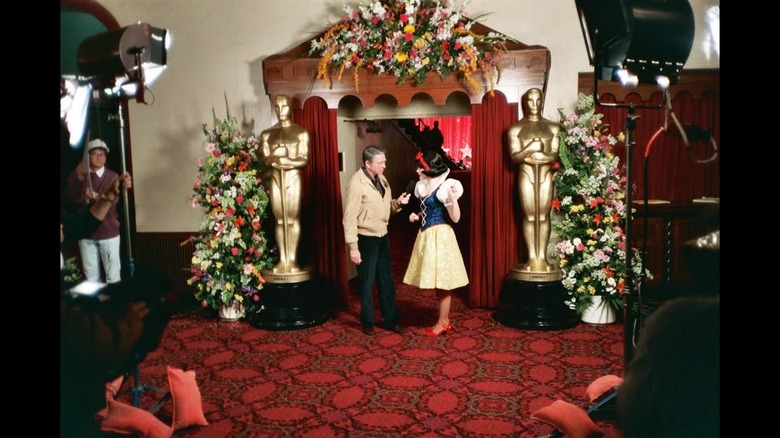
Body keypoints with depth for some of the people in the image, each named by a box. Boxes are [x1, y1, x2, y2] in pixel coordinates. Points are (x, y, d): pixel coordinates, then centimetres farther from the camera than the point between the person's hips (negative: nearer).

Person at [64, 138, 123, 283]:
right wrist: (78, 178, -24)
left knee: (113, 276, 0)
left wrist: (96, 197, -35)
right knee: (91, 278, 7)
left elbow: (112, 200, -14)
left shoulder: (112, 177, 0)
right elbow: (69, 198, -9)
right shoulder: (78, 177, 7)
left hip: (108, 232, -2)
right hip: (86, 233, 2)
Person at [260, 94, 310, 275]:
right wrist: (275, 155, -17)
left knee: (293, 219, -3)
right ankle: (282, 259, 7)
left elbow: (304, 160, -6)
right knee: (279, 220, 3)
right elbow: (265, 160, 4)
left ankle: (293, 259, 1)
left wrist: (280, 159, -13)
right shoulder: (267, 134, 10)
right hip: (276, 178, 3)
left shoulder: (300, 132, 1)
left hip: (293, 178, -3)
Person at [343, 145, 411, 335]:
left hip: (383, 237, 7)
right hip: (366, 239, -7)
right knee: (367, 283, 6)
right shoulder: (357, 183, -17)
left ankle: (391, 320, 26)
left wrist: (398, 203, -6)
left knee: (386, 280, 14)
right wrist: (353, 246, -21)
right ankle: (367, 323, 21)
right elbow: (350, 217, -19)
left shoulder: (382, 180, 7)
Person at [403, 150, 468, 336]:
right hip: (426, 234, 8)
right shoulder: (422, 186, 9)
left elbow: (455, 218, -14)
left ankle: (442, 322, 9)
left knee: (442, 280, 0)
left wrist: (453, 198, -28)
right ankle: (444, 320, 22)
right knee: (436, 280, 13)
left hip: (439, 235, -8)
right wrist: (417, 216, 5)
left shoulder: (444, 187, -15)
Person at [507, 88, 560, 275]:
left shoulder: (553, 127, 8)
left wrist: (533, 155, -9)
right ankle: (532, 258, 5)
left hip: (546, 174, 1)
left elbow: (554, 155, -1)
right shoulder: (515, 128, 5)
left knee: (544, 216, 2)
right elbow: (514, 157, -3)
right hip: (526, 175, -1)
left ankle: (542, 257, 7)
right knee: (529, 217, -1)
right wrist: (530, 149, -18)